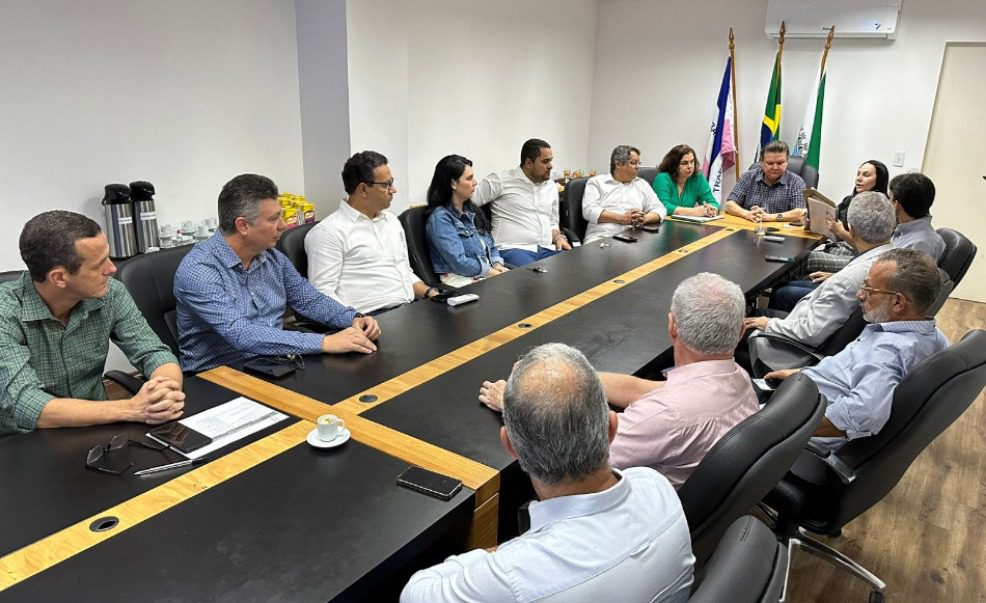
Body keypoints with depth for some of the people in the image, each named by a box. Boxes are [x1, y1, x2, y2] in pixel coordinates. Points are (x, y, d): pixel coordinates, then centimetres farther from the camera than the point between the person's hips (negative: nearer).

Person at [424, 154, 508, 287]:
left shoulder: (471, 211, 17)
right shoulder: (440, 218, -8)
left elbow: (491, 248, 20)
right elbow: (459, 262, -16)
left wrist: (498, 265, 0)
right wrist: (492, 272, -11)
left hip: (490, 274, 8)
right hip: (462, 281, -7)